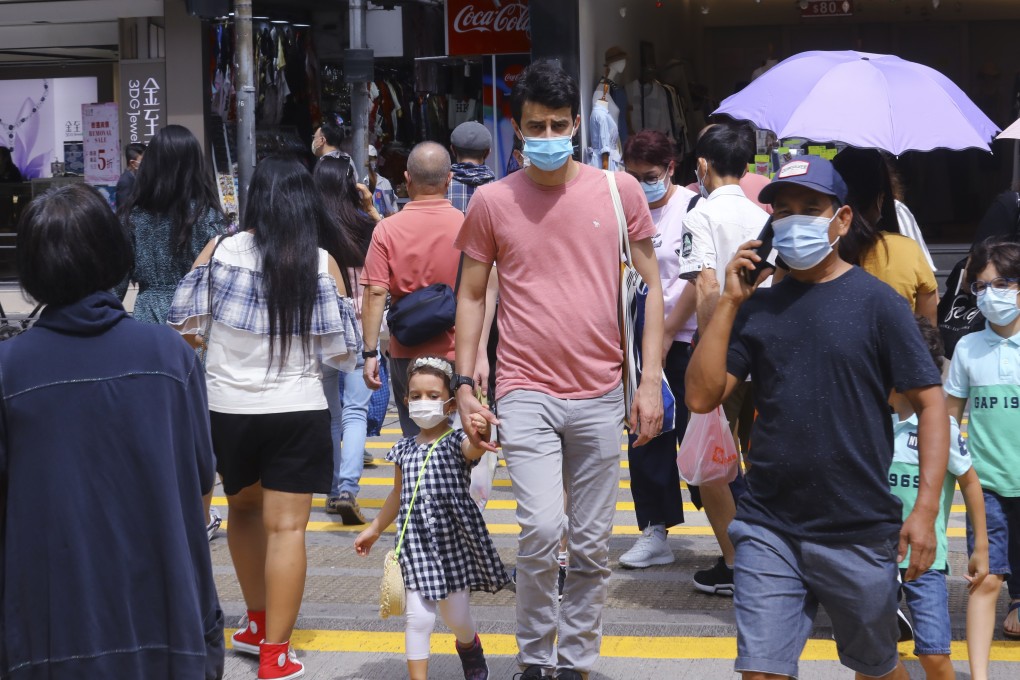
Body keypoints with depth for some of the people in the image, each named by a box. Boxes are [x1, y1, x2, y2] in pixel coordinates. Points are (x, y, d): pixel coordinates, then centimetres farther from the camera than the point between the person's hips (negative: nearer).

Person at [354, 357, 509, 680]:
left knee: (456, 617, 10)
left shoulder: (456, 441, -9)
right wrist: (374, 529, 28)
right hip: (417, 541, 2)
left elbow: (474, 448, -35)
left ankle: (469, 645, 45)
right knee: (419, 616, -7)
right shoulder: (405, 448, 5)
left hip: (454, 540, -2)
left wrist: (480, 433, -58)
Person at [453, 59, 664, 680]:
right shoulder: (492, 202, 1)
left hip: (601, 395, 2)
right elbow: (472, 295, 8)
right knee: (543, 530, -15)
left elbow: (651, 285, 6)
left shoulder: (618, 190, 1)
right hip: (527, 393, -1)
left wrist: (652, 379, -1)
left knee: (592, 547, 7)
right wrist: (464, 383, 1)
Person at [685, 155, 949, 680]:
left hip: (859, 534, -2)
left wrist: (926, 506, -13)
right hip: (768, 531, 2)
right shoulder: (758, 307, 7)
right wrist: (729, 303, -6)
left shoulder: (875, 302, -4)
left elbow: (931, 403, -4)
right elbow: (702, 396, -1)